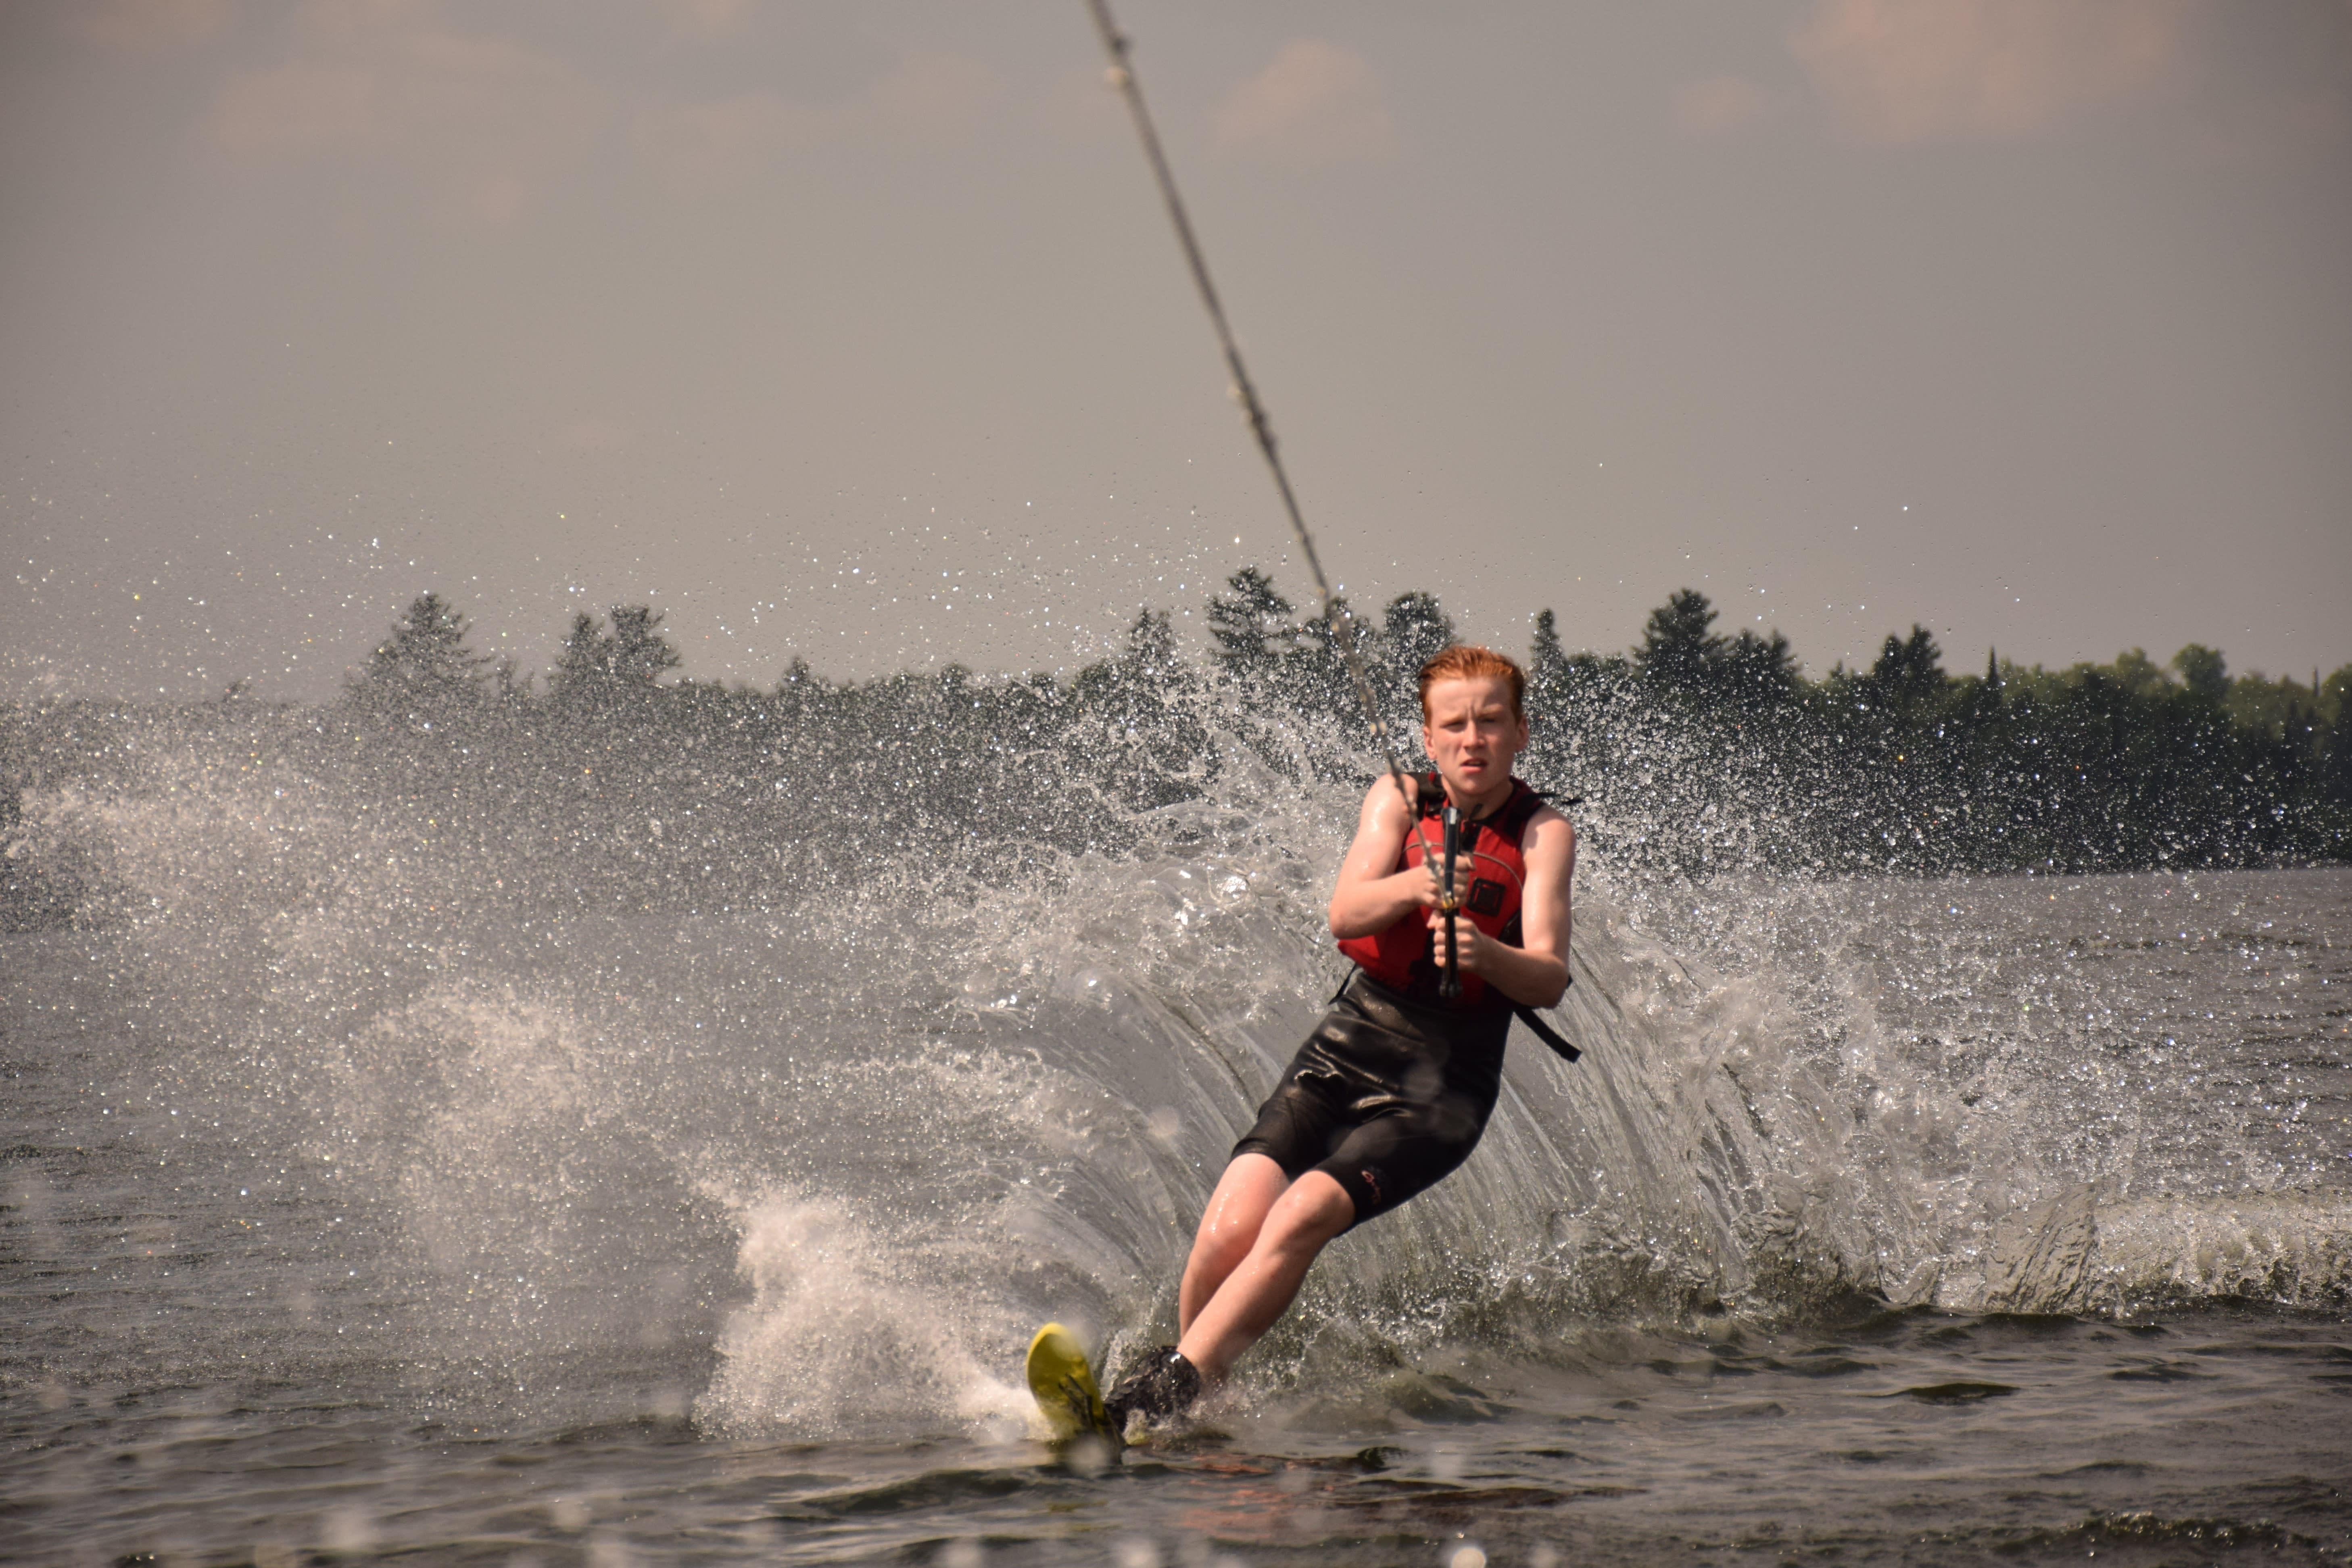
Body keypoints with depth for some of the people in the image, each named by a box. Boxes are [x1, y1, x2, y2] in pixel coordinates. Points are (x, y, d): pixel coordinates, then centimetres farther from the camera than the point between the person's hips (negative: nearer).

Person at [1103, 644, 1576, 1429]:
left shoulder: (1543, 833, -3)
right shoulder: (1399, 800, 5)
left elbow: (1549, 980, -15)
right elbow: (1346, 913, -13)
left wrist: (1484, 952, -37)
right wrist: (1414, 885, -35)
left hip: (1446, 1079, -3)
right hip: (1348, 1047, 3)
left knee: (1302, 1216, -27)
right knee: (1231, 1226, -21)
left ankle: (1165, 1390, -29)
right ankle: (1198, 1389, -4)